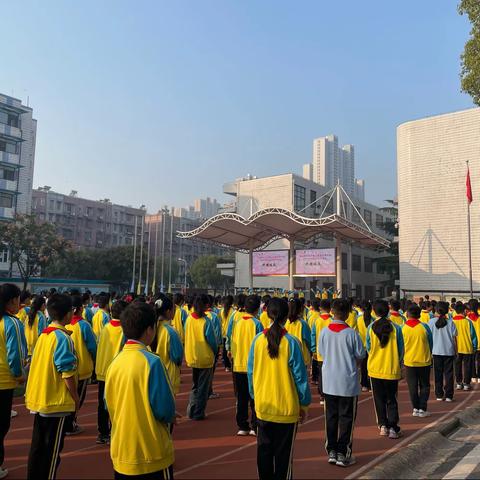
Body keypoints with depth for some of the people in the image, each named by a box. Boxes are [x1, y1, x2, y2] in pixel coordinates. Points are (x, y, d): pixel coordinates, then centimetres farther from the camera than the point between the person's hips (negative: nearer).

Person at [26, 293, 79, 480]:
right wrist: (75, 396, -9)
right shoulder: (63, 338, -19)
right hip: (56, 402, -8)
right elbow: (67, 372, -21)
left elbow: (39, 365, 12)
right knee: (52, 449, 6)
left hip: (39, 399, 8)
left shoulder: (43, 334, 5)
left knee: (37, 445, 18)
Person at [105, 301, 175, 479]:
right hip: (152, 457, -6)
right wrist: (170, 417, 3)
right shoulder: (151, 362, -19)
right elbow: (165, 411, -18)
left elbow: (109, 406, 8)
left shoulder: (115, 362, -1)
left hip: (120, 455, 6)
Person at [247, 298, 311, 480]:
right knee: (283, 453, 10)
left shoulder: (258, 340, -6)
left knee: (264, 451, 16)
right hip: (287, 408, -2)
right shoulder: (291, 342, -14)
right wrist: (304, 404, 3)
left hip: (263, 407, 3)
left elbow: (250, 372, 3)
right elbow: (300, 376, -8)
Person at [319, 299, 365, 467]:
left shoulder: (324, 332, -6)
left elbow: (321, 352, 5)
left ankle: (331, 451, 21)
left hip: (329, 382, 3)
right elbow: (360, 356, -5)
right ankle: (343, 454, 12)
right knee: (346, 418, 8)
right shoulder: (351, 333, -15)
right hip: (348, 382, -3)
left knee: (331, 417, 13)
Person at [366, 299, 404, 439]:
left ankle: (383, 425, 15)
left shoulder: (371, 327, -9)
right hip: (392, 369, 0)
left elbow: (368, 348, 2)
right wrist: (399, 365, 15)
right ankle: (393, 428, 9)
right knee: (391, 400, 11)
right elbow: (401, 350, -1)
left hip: (375, 369, 0)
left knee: (379, 399, 14)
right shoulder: (395, 328, -9)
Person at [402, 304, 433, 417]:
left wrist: (402, 357, 17)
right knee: (424, 386, 12)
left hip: (409, 361, 0)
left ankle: (416, 408, 15)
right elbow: (431, 343, 2)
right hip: (424, 361, 0)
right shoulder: (424, 327, -10)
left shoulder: (402, 328, -9)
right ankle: (422, 409, 11)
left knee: (412, 387, 11)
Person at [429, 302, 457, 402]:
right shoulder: (450, 322, -5)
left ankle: (439, 395, 13)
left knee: (438, 374, 9)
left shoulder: (432, 321, -4)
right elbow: (454, 337, 0)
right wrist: (455, 351, 10)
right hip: (449, 351, 0)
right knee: (448, 373, 7)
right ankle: (448, 396, 8)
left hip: (436, 351, 0)